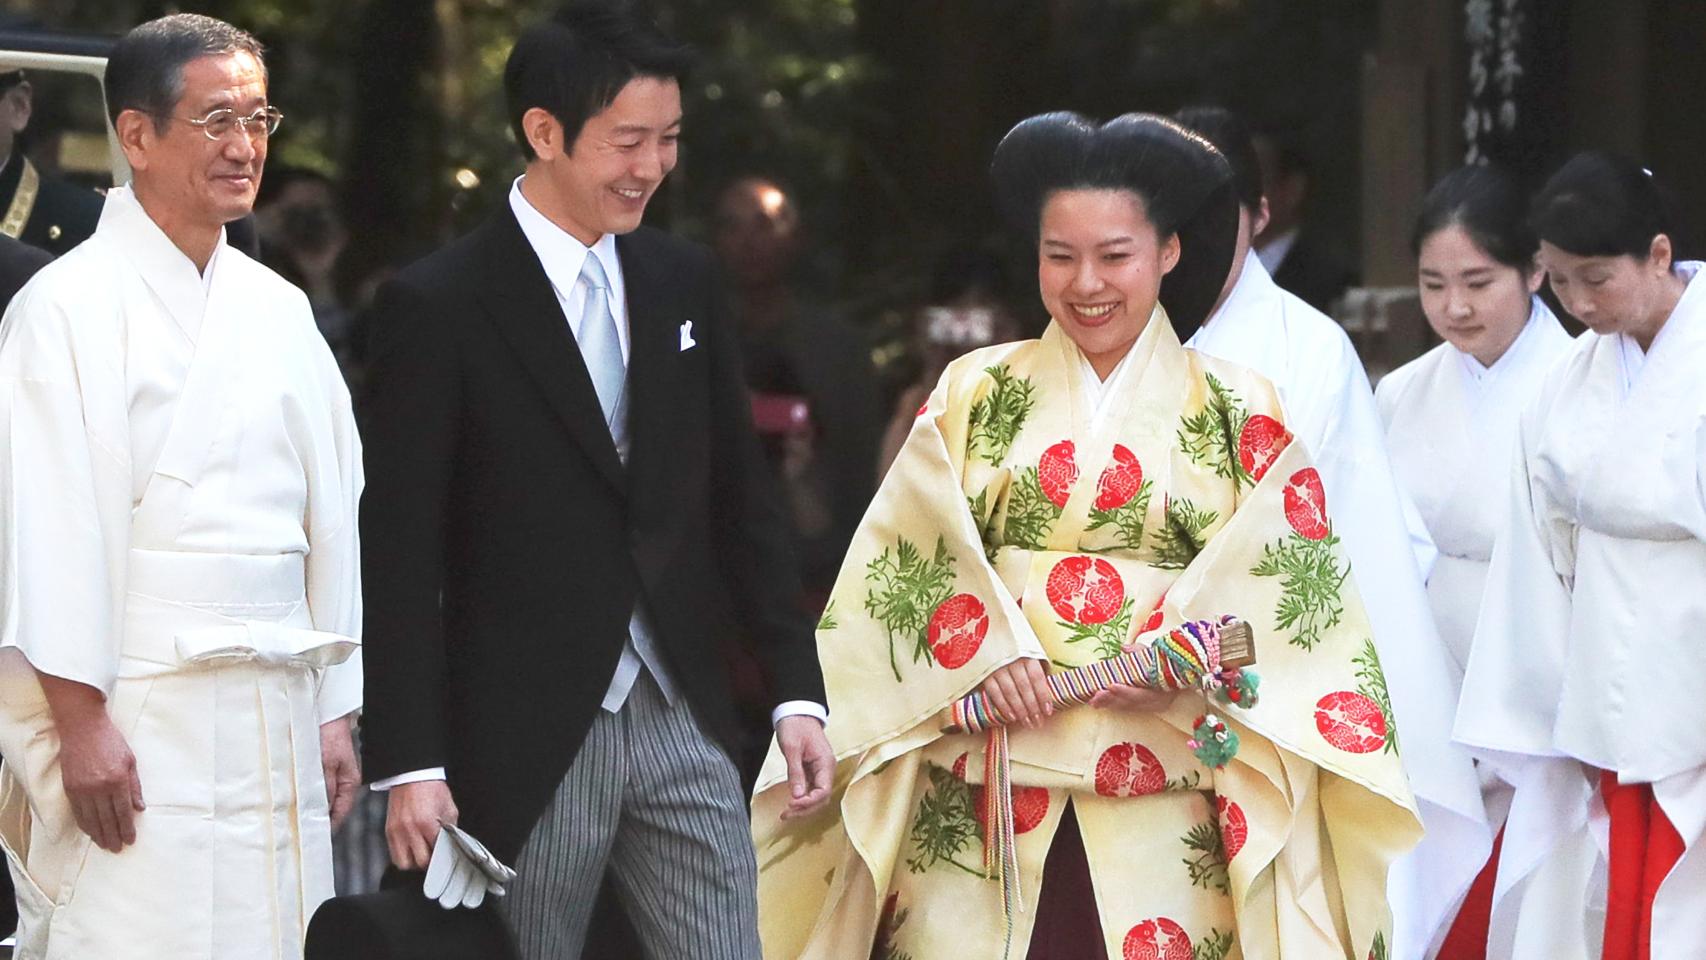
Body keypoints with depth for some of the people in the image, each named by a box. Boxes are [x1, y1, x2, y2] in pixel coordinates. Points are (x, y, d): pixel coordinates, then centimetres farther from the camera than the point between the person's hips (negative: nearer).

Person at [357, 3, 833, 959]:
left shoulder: (685, 282, 9)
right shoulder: (438, 308, -8)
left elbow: (743, 496, 13)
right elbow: (400, 551, -8)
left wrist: (798, 689, 6)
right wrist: (410, 766, -12)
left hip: (683, 718, 5)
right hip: (526, 739, -4)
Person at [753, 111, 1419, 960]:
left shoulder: (1240, 413, 9)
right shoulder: (976, 394, 12)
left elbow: (1284, 578, 0)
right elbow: (911, 548, 3)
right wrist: (985, 646, -14)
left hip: (1163, 798, -1)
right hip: (985, 787, 1)